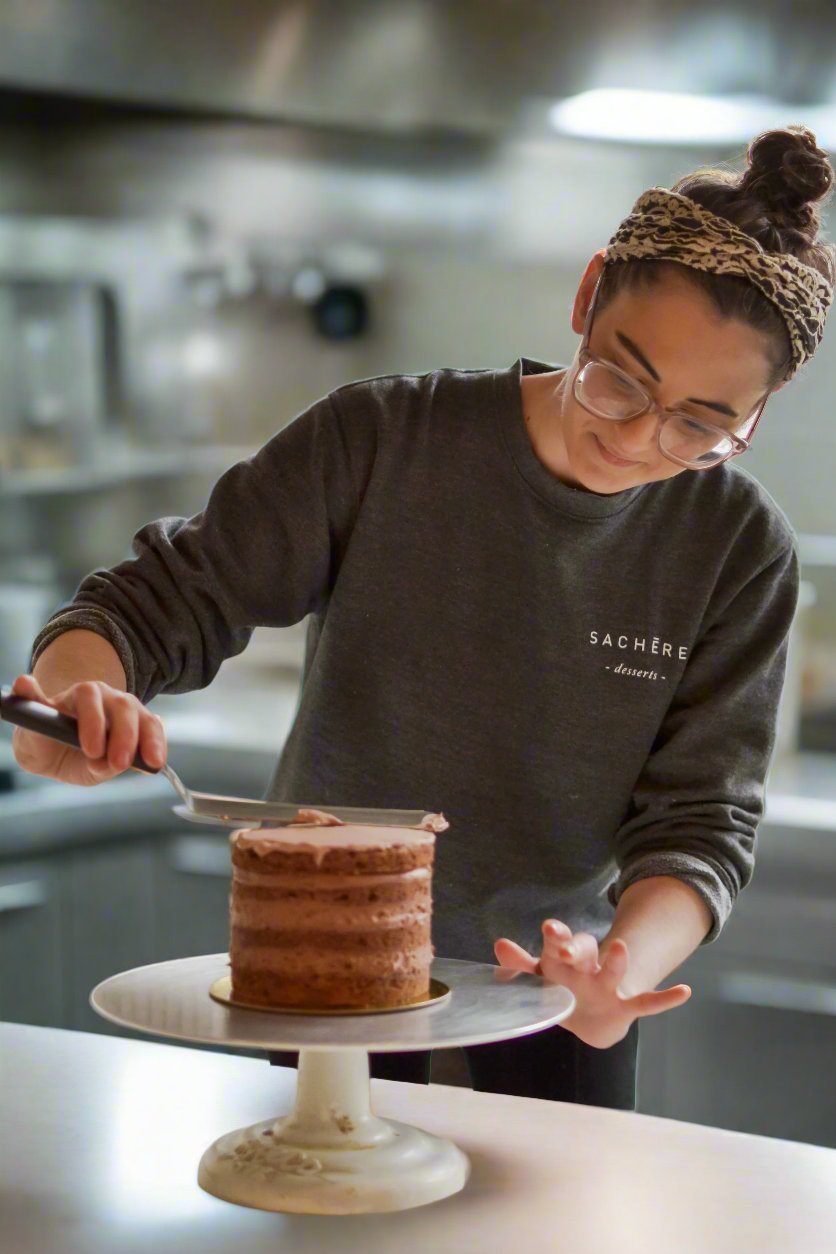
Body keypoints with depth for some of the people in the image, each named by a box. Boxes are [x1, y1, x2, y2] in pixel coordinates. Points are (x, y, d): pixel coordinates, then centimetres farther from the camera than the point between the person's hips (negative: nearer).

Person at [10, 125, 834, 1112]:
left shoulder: (741, 549, -15)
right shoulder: (379, 440, -20)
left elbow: (702, 818, -14)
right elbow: (158, 601, -17)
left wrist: (626, 964, -35)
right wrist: (77, 690, -39)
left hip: (550, 988, 1)